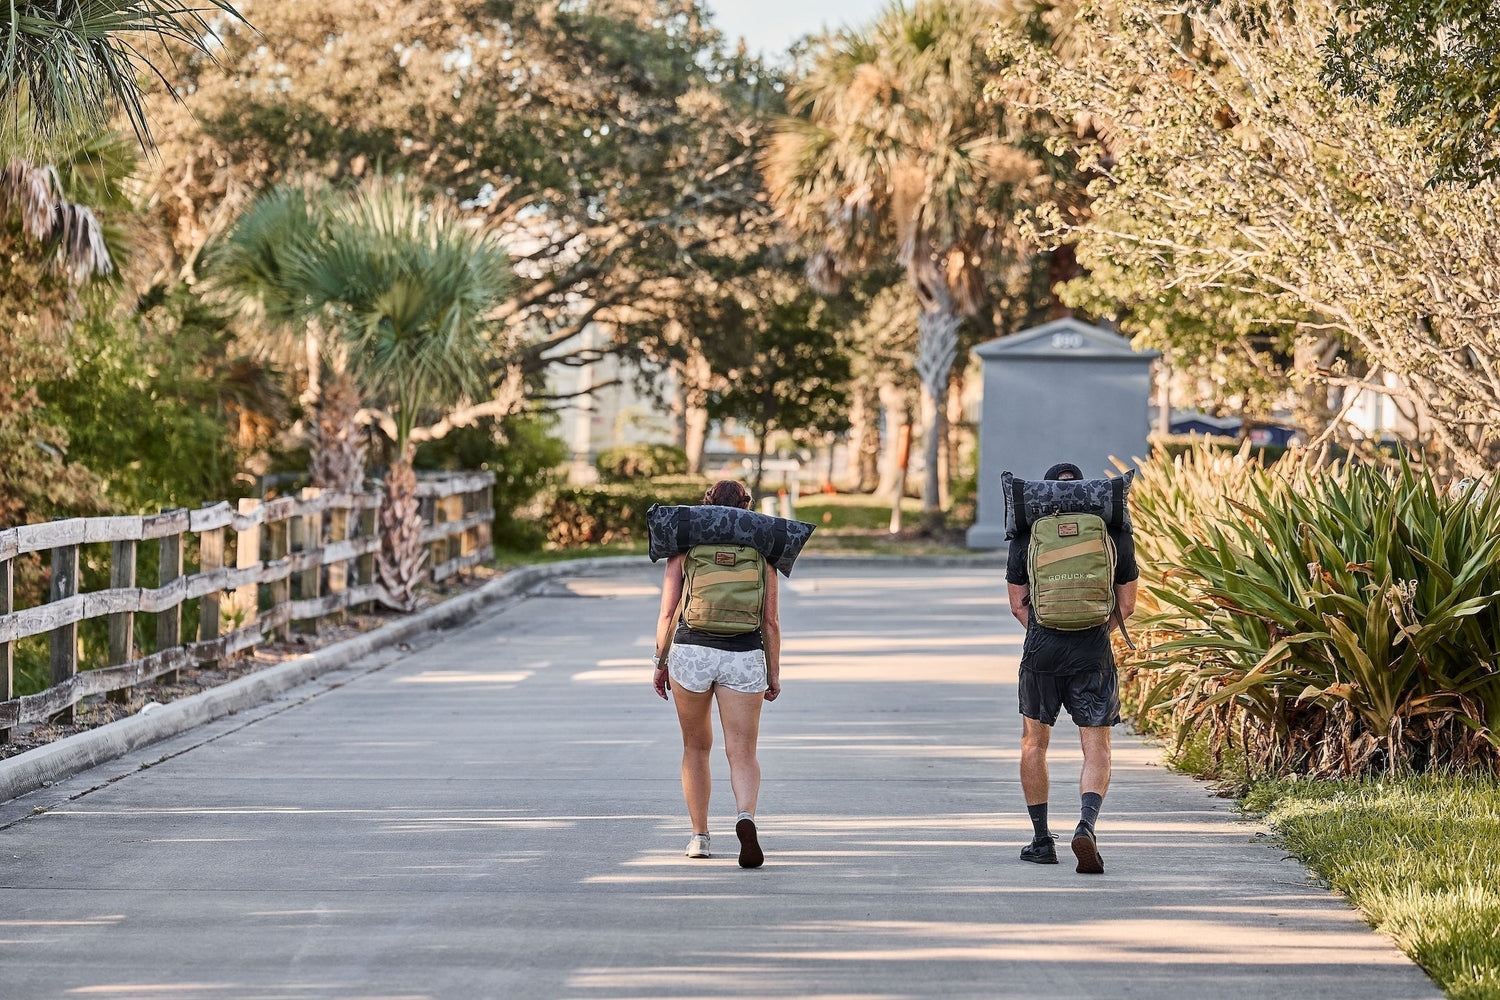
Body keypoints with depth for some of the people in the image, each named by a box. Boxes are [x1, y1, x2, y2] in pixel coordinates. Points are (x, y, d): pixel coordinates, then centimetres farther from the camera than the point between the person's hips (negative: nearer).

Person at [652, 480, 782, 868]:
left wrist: (660, 662, 9)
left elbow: (668, 611, 0)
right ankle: (745, 817, -30)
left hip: (691, 652, 1)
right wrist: (774, 673, 11)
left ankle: (700, 836, 22)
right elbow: (771, 619, 4)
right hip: (744, 657, 0)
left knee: (696, 747, 19)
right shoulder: (760, 552, 5)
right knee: (742, 753, -2)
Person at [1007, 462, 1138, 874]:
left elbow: (1018, 605, 6)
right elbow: (1126, 604, 7)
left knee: (1034, 742, 17)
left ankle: (1042, 840, 19)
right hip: (1094, 655, 0)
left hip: (1041, 652, 0)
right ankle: (1086, 825, -23)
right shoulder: (1115, 535, 3)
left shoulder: (1026, 537, 2)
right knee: (1097, 750, 1)